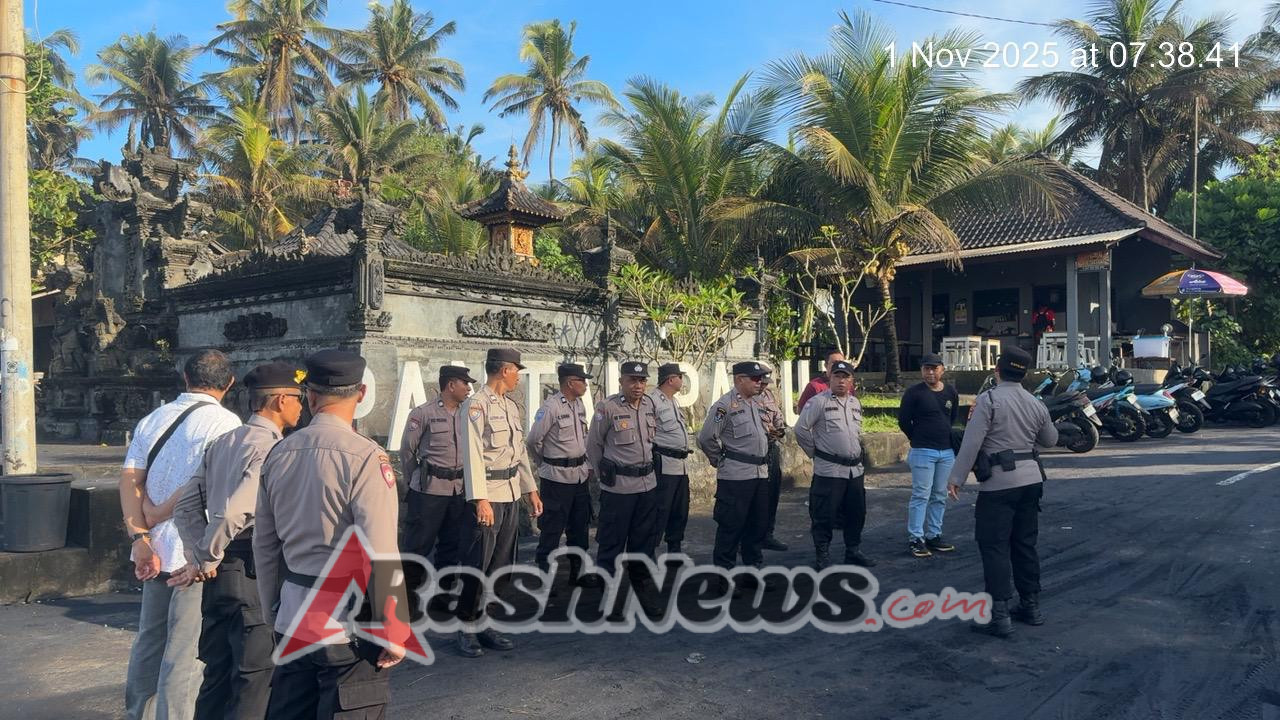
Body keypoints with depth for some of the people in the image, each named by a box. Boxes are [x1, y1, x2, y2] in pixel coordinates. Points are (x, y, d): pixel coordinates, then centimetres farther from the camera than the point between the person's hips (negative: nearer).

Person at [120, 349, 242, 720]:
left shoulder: (151, 420, 10)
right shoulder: (225, 422, -10)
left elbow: (129, 479, 2)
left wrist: (140, 535, -3)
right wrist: (160, 513, -4)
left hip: (154, 550, 7)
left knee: (149, 641, 20)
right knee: (186, 652, 1)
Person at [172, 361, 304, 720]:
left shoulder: (223, 442, 11)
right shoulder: (270, 448, -15)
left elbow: (186, 507, 12)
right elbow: (236, 511, -25)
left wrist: (199, 557, 9)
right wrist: (207, 559, -12)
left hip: (220, 573, 8)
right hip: (254, 573, -8)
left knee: (218, 670, 18)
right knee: (254, 677, 2)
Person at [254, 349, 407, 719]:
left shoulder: (278, 453, 3)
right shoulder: (365, 456, -17)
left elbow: (264, 545, 11)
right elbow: (380, 554, -20)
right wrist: (393, 631, -10)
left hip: (292, 618, 6)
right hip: (348, 624, -6)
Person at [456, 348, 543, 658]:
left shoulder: (511, 406, 15)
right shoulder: (476, 405, -11)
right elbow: (472, 454, -17)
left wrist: (531, 489, 17)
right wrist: (480, 499, -23)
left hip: (511, 494, 8)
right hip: (487, 495, -8)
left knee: (501, 564, 11)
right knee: (477, 565, -3)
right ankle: (466, 627, 12)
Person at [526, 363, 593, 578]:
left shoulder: (580, 405, 8)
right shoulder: (551, 407, -16)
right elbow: (533, 440, -12)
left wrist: (587, 464, 15)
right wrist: (545, 464, 1)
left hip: (580, 476, 8)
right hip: (557, 477, -8)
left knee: (580, 526, 15)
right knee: (551, 529, -1)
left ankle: (578, 572, 28)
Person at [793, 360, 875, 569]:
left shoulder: (855, 403, 12)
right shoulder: (819, 401, -10)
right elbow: (801, 430, -10)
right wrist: (816, 453, -3)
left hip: (855, 469, 7)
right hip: (828, 470, -6)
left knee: (856, 513, 14)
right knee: (824, 516, -1)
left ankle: (853, 552, 28)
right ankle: (822, 557, 10)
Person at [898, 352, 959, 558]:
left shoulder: (951, 392, 8)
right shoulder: (914, 393, -7)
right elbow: (903, 421, -3)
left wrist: (948, 438, 14)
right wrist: (919, 439, 4)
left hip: (947, 451, 6)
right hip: (923, 451, -6)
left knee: (939, 496, 11)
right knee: (921, 495, -6)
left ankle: (934, 536, 21)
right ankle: (915, 539, -1)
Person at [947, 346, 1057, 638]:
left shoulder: (988, 400, -12)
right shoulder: (1036, 404, 7)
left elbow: (971, 443, -17)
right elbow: (1051, 440, 21)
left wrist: (956, 478, -12)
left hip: (998, 484, -6)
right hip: (1031, 480, 7)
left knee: (995, 547, -3)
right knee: (1025, 545, 16)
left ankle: (999, 616, -5)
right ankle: (1031, 607, 23)